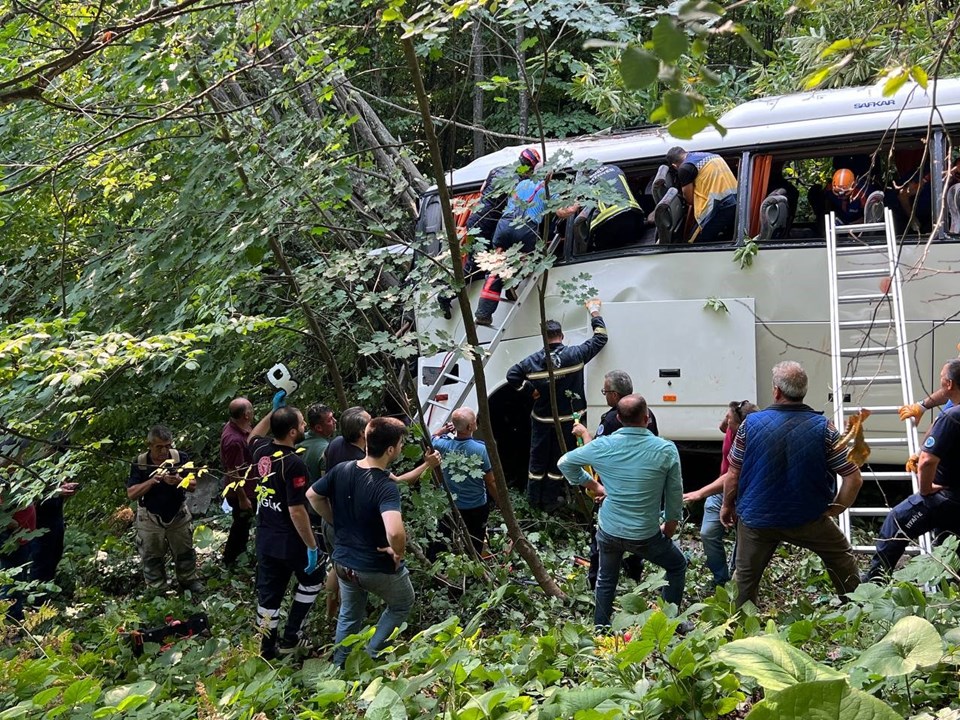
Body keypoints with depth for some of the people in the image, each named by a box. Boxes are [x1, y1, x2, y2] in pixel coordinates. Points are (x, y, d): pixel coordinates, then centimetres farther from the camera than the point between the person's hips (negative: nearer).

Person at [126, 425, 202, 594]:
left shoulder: (181, 458, -14)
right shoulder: (139, 463, -15)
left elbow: (193, 486, -13)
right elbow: (131, 494, -17)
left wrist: (179, 481, -35)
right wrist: (152, 480, -31)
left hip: (178, 516, 1)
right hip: (150, 520, -1)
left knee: (184, 552, 17)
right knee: (152, 557, 14)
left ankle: (189, 580, 39)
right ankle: (156, 588, 33)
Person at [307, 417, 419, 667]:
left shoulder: (341, 470, -9)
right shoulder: (386, 487, -30)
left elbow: (313, 495, 7)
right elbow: (394, 532, -45)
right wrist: (398, 552, -24)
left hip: (343, 561, 6)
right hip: (379, 568, -5)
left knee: (349, 616, 28)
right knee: (402, 605, 26)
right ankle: (371, 656, 25)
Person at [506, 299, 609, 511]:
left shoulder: (533, 361, -10)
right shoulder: (575, 355, -14)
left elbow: (512, 376, -9)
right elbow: (600, 338, -5)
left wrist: (530, 391, -1)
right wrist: (594, 312, 6)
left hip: (541, 419, 1)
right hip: (566, 420, -1)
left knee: (538, 458, 15)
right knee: (558, 460, 11)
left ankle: (534, 499, 27)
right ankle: (550, 501, 18)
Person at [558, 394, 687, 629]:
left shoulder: (603, 446, -11)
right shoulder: (666, 450, -15)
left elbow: (565, 463, 4)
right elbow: (675, 496, -6)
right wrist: (669, 529, 10)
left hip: (609, 532, 2)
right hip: (646, 536, -2)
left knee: (606, 580, 25)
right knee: (677, 567, 23)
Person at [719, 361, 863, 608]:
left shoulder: (751, 424, -11)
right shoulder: (823, 428, -11)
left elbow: (733, 476, -5)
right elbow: (854, 479, -12)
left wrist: (727, 505, 13)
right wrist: (834, 510, 4)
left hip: (757, 520, 0)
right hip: (809, 520, 0)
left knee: (746, 578, 16)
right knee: (841, 558, 21)